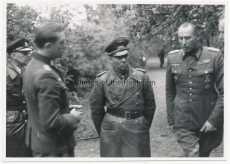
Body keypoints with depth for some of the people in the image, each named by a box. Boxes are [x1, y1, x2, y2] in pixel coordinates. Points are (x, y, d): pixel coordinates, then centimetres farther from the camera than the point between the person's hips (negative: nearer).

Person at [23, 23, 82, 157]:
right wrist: (73, 118, -12)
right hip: (53, 147, -9)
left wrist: (67, 111, 7)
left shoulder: (33, 65, 2)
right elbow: (52, 122, -29)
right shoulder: (46, 75, -29)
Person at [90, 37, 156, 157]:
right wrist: (102, 132, 10)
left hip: (137, 131, 1)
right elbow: (96, 109, 5)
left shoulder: (142, 77, -2)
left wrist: (145, 127, 12)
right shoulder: (102, 80, -4)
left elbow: (150, 105, 7)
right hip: (111, 132, 0)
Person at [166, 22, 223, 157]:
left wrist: (214, 120, -12)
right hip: (183, 123, 1)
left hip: (209, 122, 0)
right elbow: (170, 91, 7)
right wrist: (171, 119, 9)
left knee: (204, 155, 18)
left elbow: (223, 92, -8)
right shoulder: (173, 58, -1)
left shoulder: (214, 56, -10)